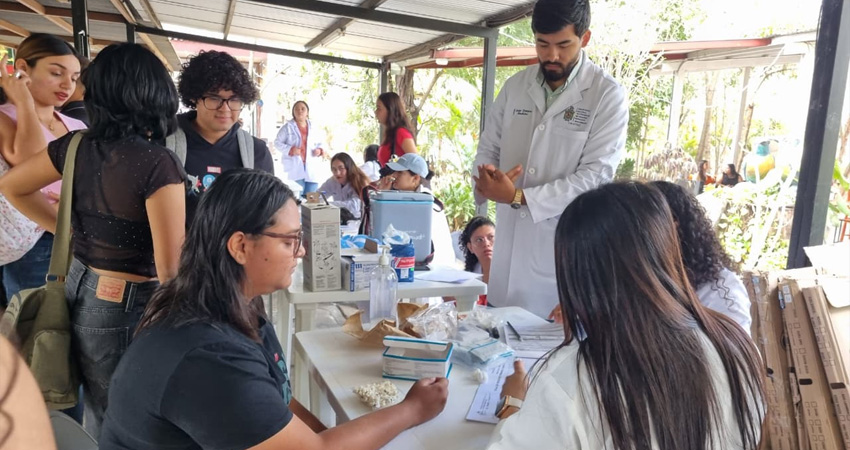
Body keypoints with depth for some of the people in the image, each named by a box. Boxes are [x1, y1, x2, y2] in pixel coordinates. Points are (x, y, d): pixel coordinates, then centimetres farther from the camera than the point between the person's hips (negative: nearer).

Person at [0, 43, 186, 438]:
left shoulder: (77, 146, -2)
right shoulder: (159, 164, -23)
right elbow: (170, 270, -24)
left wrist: (70, 231, 14)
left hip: (78, 288, 7)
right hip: (125, 307, -7)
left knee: (98, 417, 27)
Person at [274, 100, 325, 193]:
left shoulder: (313, 127, 13)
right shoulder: (288, 127, 3)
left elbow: (319, 144, 23)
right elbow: (277, 143, 3)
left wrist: (319, 150, -1)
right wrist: (290, 150, -13)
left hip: (312, 168, 4)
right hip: (296, 168, -3)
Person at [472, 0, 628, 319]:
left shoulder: (608, 95, -7)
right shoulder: (515, 86, 7)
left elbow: (596, 175, -14)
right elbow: (488, 147, 12)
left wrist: (519, 197, -20)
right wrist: (487, 179, -12)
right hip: (510, 246, 4)